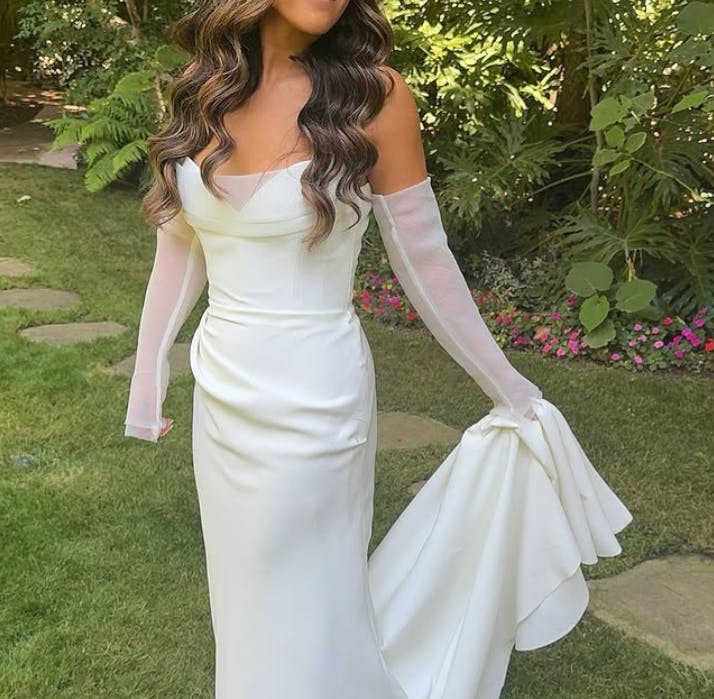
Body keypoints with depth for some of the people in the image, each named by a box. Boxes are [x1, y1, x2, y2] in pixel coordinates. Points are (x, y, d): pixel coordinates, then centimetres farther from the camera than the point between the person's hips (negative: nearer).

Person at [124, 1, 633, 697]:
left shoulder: (372, 95, -13)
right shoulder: (206, 90, 1)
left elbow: (424, 263, -6)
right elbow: (179, 248, 8)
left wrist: (510, 390, -1)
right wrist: (145, 385, 14)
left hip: (313, 401, -5)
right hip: (219, 397, 5)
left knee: (300, 609, 12)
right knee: (242, 596, 23)